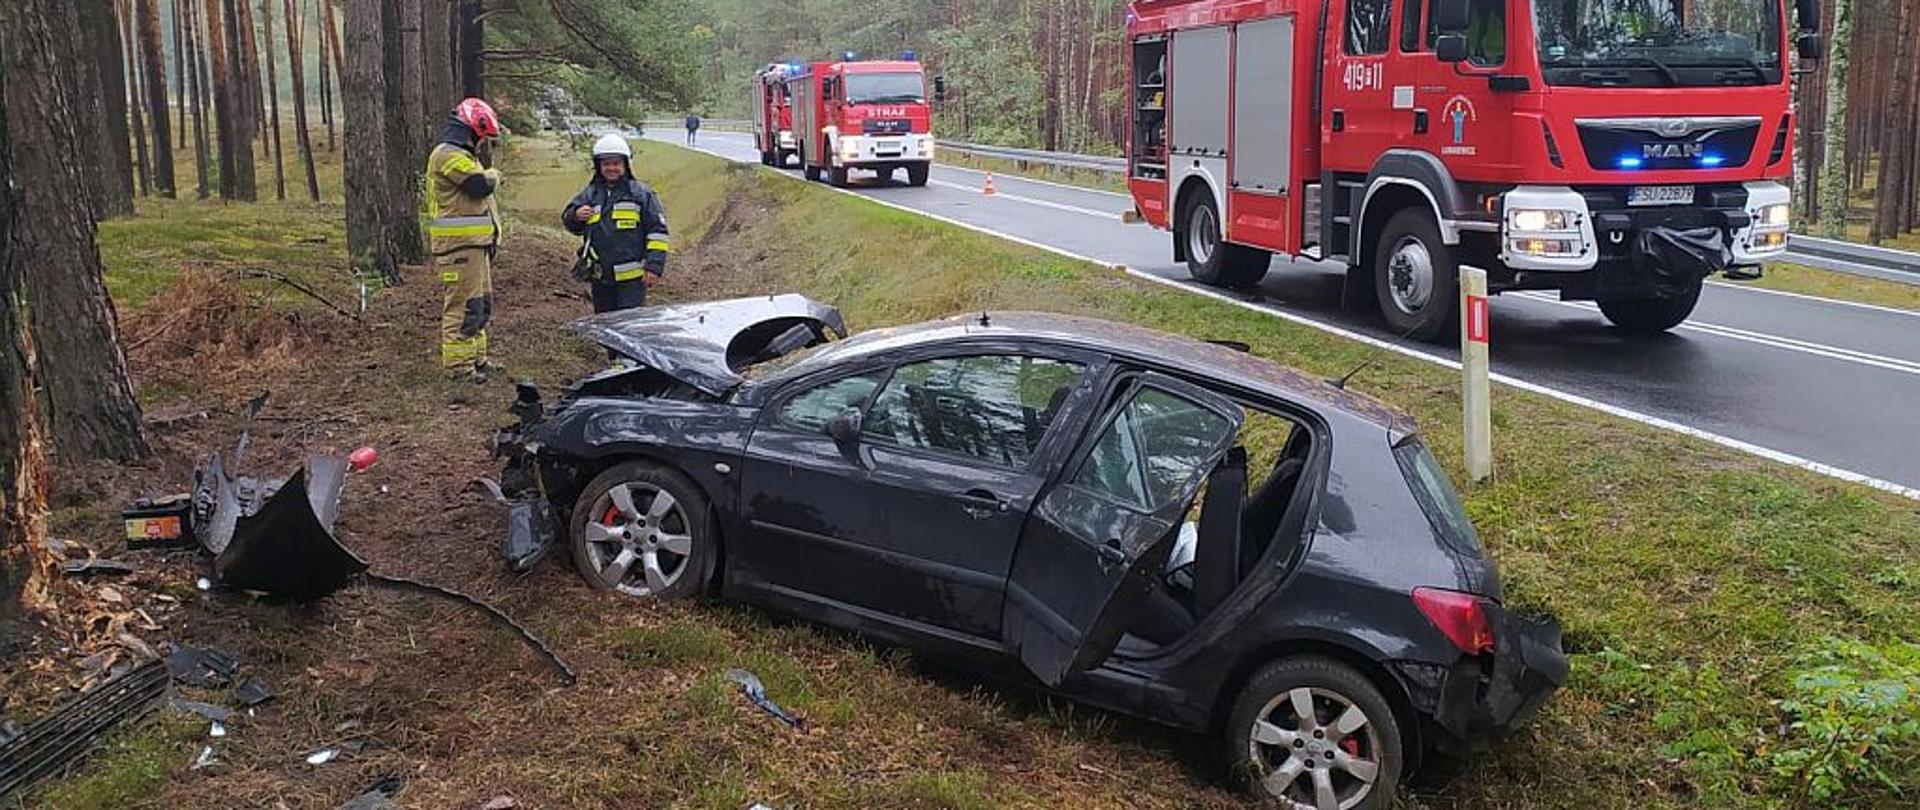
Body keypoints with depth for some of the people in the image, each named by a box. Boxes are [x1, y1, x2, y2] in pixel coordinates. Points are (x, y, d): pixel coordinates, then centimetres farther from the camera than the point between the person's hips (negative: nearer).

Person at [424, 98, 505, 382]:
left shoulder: (460, 155, 22)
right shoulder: (448, 155, -14)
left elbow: (481, 197, 23)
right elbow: (481, 185, -24)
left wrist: (492, 238, 18)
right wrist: (493, 175, 1)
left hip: (475, 244, 11)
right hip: (459, 245, -11)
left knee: (481, 304, 18)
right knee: (463, 305, -9)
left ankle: (476, 358, 27)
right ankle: (459, 365, -6)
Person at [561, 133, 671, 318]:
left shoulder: (642, 193, -2)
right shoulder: (590, 194, 10)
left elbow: (658, 230, -3)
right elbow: (568, 219, 19)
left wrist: (654, 266, -10)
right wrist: (576, 216, -7)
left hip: (631, 277, -5)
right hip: (600, 277, 5)